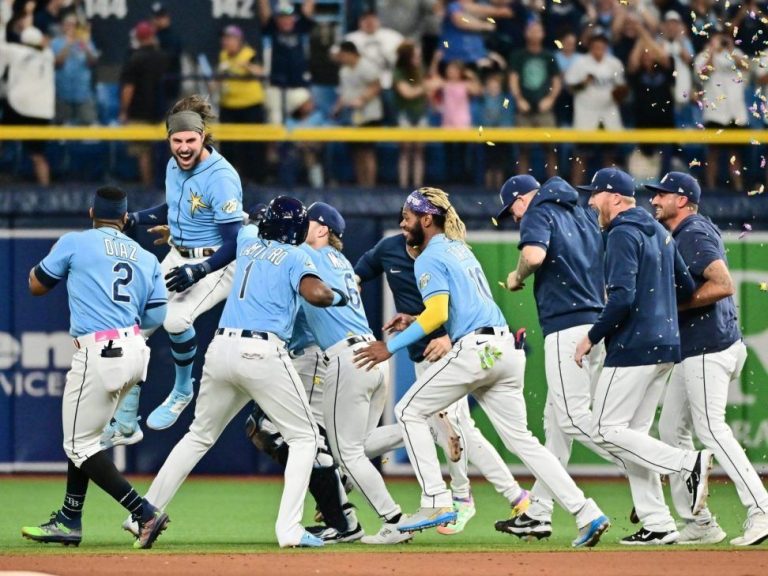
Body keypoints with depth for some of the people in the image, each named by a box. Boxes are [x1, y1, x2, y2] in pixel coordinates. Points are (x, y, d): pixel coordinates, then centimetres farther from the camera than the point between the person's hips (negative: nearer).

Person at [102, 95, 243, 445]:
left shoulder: (220, 178, -24)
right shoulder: (175, 166, 1)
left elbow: (235, 244, -23)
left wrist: (197, 272, -29)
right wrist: (132, 219, 9)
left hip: (216, 263, -8)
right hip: (178, 258, 8)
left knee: (176, 318, -31)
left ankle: (183, 391, 0)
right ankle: (125, 425, 12)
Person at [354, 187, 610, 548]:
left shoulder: (430, 259, -2)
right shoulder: (460, 249, 24)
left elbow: (437, 314, -16)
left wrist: (391, 347, -12)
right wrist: (416, 322, 29)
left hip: (476, 350, -9)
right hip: (508, 349, 9)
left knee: (409, 411, 4)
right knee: (520, 439, 11)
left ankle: (436, 502, -4)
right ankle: (587, 514, 1)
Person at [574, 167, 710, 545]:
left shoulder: (623, 234, -12)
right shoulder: (660, 233, 15)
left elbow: (623, 297, -22)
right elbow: (687, 287, 17)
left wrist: (592, 337, -14)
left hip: (633, 346, -9)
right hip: (666, 346, 9)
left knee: (606, 431, -4)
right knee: (632, 435, 11)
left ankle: (688, 463, -15)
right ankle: (657, 525, 5)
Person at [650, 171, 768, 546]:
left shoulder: (695, 234, -14)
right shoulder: (680, 237, 17)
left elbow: (723, 285, -25)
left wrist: (674, 304, -19)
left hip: (709, 347, -11)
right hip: (693, 349, 11)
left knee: (710, 428, -13)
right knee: (672, 430, 11)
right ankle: (698, 523, 12)